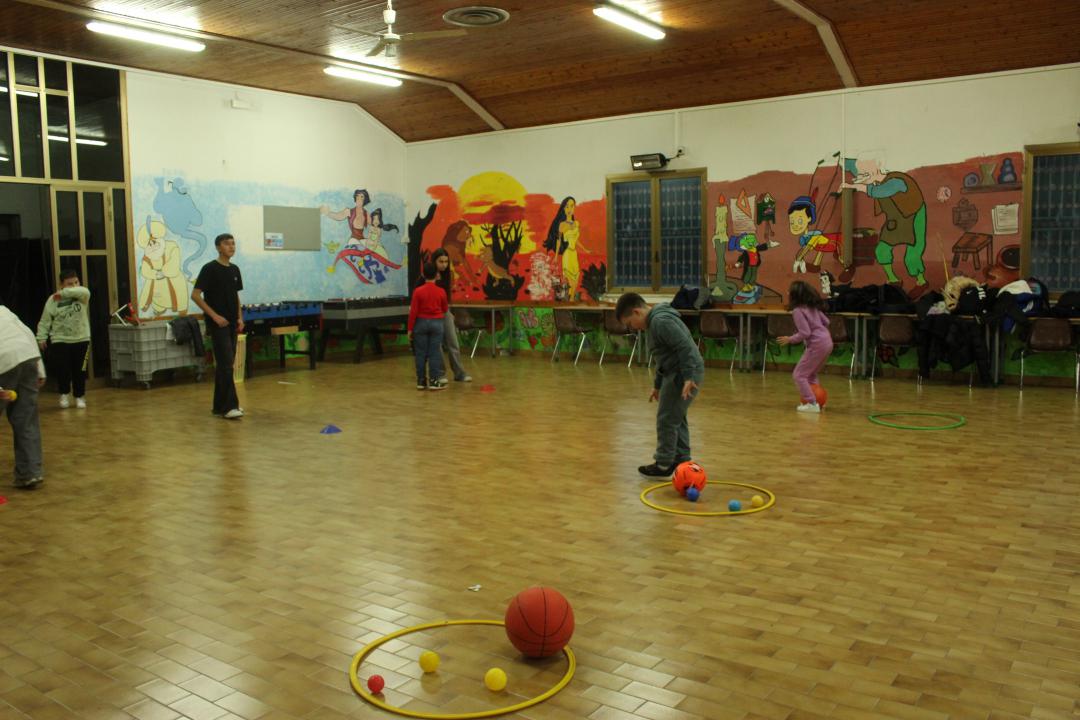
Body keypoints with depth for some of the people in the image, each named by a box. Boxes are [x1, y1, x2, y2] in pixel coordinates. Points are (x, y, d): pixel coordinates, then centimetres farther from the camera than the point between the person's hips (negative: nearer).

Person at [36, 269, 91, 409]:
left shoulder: (82, 296, -2)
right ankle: (64, 394, 21)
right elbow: (45, 321, 1)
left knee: (79, 370, 7)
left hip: (81, 339, 1)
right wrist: (42, 337, -5)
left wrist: (64, 293, -24)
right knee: (62, 369, -3)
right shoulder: (53, 300, -2)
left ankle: (80, 396, 22)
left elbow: (84, 291, -29)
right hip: (60, 341, -1)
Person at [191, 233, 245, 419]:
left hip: (232, 324, 8)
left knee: (224, 364, 10)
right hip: (218, 324, -8)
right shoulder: (210, 269, -11)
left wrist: (240, 317, 8)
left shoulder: (235, 270, 12)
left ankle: (220, 405, 15)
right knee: (225, 364, -12)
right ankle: (228, 406, -11)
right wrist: (214, 315, -18)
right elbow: (195, 295, -14)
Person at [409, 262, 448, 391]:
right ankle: (434, 381, 2)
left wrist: (410, 329, -1)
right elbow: (445, 309, 7)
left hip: (421, 323, 0)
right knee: (434, 353, 3)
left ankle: (421, 381, 10)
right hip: (436, 323, 0)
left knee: (421, 353, 6)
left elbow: (413, 312, -8)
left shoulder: (418, 291, -9)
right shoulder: (441, 291, -5)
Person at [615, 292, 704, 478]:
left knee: (667, 419, -3)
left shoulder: (661, 321, -19)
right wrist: (658, 385, 29)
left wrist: (688, 378, -28)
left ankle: (664, 465, 6)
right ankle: (681, 459, 29)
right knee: (676, 417, 20)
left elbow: (685, 348, -25)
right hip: (676, 373, 11)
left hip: (685, 374, -11)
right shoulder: (654, 321, 16)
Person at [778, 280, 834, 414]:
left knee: (799, 375, 0)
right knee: (811, 374, 23)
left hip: (817, 345, -9)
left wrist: (790, 339, -6)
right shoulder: (813, 306, 10)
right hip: (827, 341, 9)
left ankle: (811, 403, -6)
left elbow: (805, 333, -19)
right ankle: (817, 400, 22)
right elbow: (826, 321, 14)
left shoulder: (797, 311, -14)